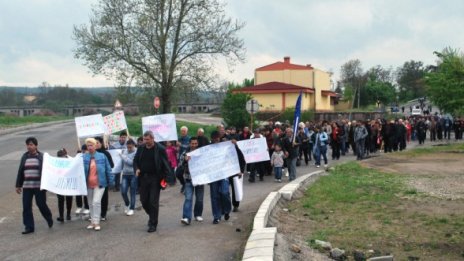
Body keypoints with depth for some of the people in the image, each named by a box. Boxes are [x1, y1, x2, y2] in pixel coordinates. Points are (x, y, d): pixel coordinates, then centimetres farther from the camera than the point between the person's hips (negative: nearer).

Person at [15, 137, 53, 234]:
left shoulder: (41, 157, -3)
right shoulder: (24, 157, 9)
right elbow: (20, 171, 13)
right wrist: (18, 185, 11)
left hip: (39, 186, -4)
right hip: (26, 186, 4)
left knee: (41, 204, 1)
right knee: (26, 207, 2)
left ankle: (49, 219, 28)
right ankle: (29, 227, 10)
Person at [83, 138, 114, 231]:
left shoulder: (102, 156, -2)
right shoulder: (83, 158, -1)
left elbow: (108, 170, 2)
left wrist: (111, 182, 3)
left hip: (99, 184, -2)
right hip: (88, 184, 2)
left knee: (96, 202, -13)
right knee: (91, 203, 13)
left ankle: (96, 222, -5)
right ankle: (92, 221, 26)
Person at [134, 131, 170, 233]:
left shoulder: (160, 149, -8)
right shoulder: (141, 148, 7)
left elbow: (165, 164, -5)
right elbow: (135, 161, 17)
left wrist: (164, 178, -10)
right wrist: (137, 169, -3)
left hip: (155, 178, -5)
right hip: (143, 178, 5)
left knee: (153, 202, -2)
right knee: (144, 201, 9)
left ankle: (153, 224, 9)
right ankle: (151, 216, 36)